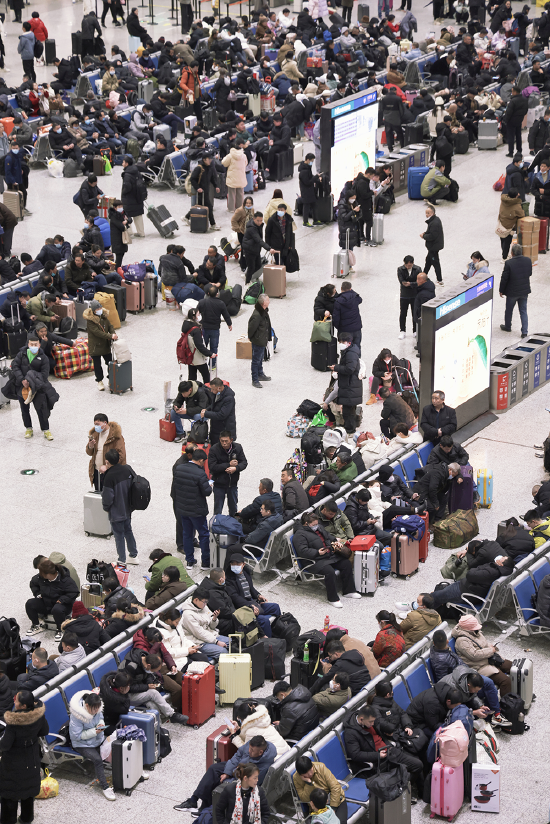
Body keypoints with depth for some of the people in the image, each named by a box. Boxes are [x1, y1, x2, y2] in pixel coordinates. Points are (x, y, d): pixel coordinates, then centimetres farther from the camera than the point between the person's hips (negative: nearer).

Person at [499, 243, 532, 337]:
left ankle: (507, 326, 38)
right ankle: (524, 332, 10)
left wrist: (501, 290, -2)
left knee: (509, 310, 19)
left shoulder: (509, 263, -22)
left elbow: (504, 278, -14)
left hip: (512, 291, -4)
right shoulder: (528, 261, -9)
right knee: (523, 311, 12)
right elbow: (530, 273, 6)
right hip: (524, 290, 4)